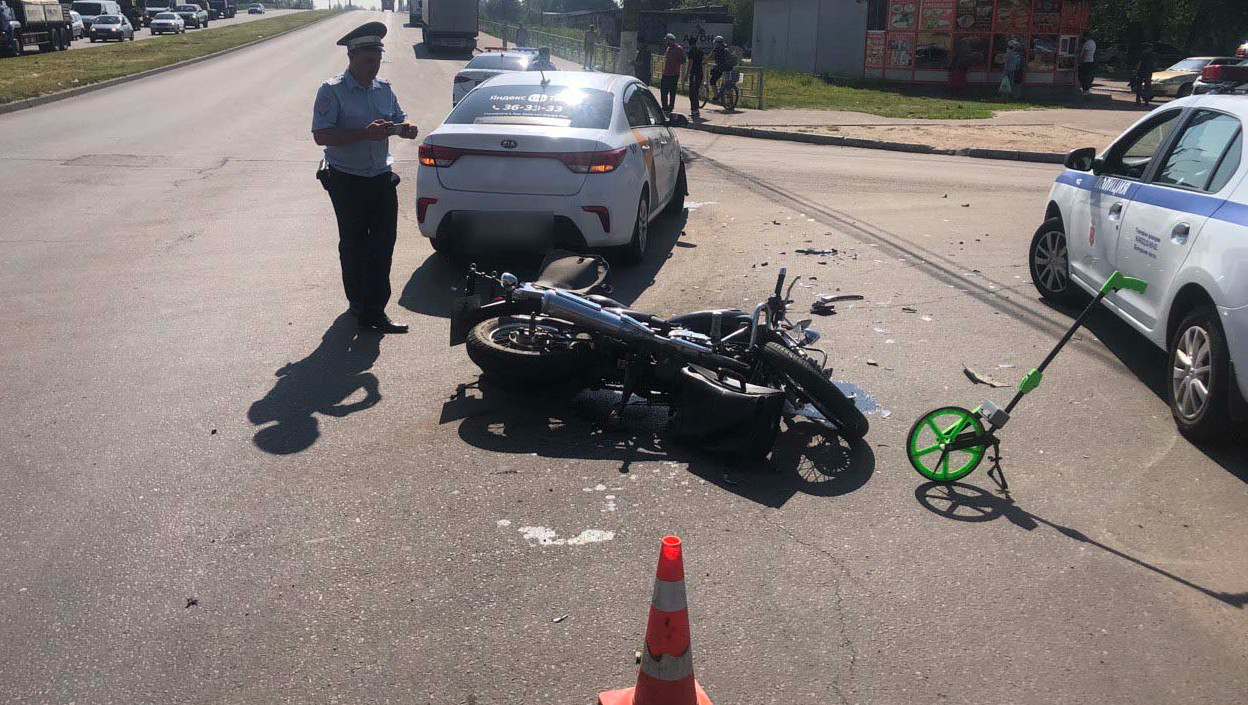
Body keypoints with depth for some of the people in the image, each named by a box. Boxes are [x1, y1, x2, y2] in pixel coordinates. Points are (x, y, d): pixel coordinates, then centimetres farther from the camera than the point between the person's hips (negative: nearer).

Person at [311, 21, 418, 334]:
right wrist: (364, 133, -26)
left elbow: (399, 119, 21)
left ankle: (373, 309, 4)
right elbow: (321, 135, -16)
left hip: (381, 178, 5)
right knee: (353, 245, 7)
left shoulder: (384, 88, 9)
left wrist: (404, 129, -5)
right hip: (347, 182, -4)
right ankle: (360, 304, 22)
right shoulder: (332, 91, -8)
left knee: (383, 243, -2)